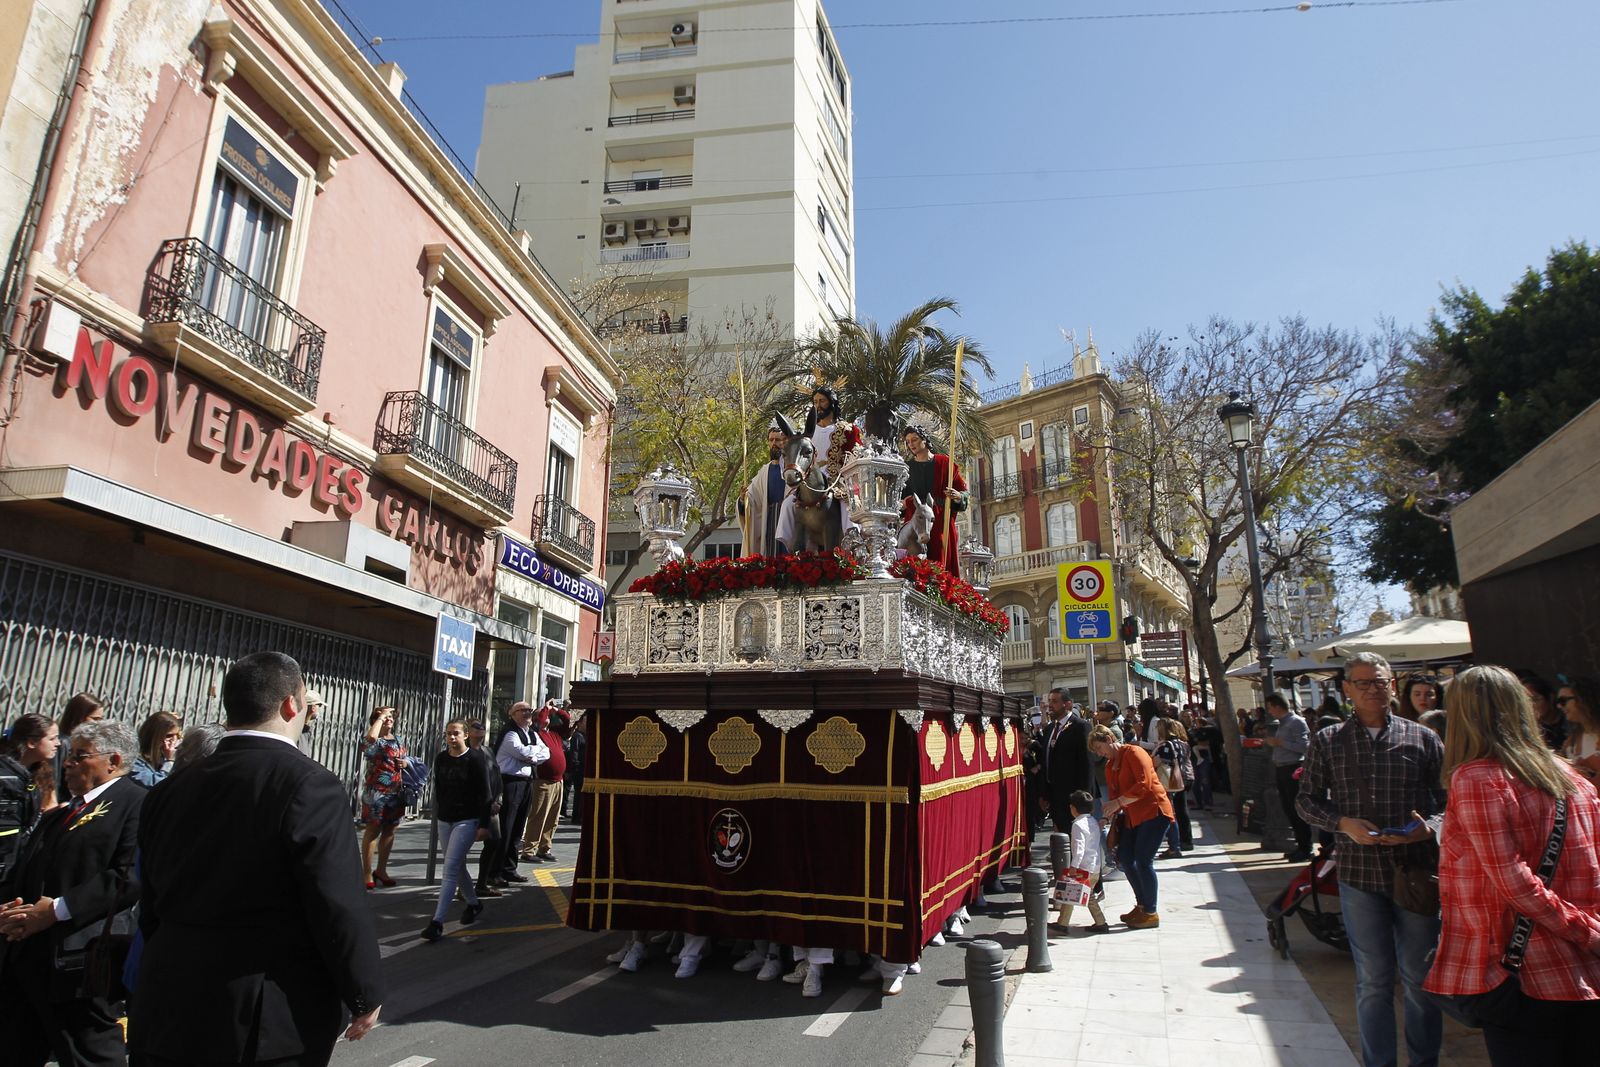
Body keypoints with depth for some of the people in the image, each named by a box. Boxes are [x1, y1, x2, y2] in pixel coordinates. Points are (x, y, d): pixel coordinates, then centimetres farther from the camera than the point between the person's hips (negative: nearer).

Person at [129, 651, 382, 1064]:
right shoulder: (310, 784, -19)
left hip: (168, 1014, 6)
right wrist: (365, 995, -6)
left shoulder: (169, 789, 2)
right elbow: (340, 909, -19)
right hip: (266, 1022, -5)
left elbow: (152, 905, 10)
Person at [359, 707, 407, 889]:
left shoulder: (398, 740, 13)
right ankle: (367, 872, 6)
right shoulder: (374, 741, -8)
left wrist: (406, 763, 1)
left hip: (396, 792, 6)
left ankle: (381, 870, 22)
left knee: (389, 831, 11)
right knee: (373, 831, -2)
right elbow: (371, 736, -34)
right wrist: (380, 716, -20)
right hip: (376, 791, -6)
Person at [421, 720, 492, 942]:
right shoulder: (440, 759, 5)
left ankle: (437, 921, -11)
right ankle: (474, 904, 35)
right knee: (458, 867, 15)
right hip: (445, 820, 6)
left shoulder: (475, 758, -10)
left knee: (450, 869, -12)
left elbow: (484, 793, -10)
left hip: (467, 820, -6)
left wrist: (483, 824, -12)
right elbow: (438, 790, 15)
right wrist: (438, 815, 14)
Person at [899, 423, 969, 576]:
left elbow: (963, 491, 5)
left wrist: (958, 496, -17)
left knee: (940, 566, -8)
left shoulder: (944, 463, 8)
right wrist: (902, 504, -6)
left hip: (941, 524, -1)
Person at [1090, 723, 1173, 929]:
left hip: (1153, 811, -9)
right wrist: (1109, 815, -1)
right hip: (1132, 816, 9)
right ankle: (1142, 904, 22)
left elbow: (1144, 784, -23)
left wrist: (1118, 802, -24)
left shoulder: (1133, 752, -13)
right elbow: (1114, 794, 13)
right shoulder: (1109, 766, 13)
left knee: (1143, 860, -8)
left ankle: (1150, 913, 5)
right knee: (1123, 858, 6)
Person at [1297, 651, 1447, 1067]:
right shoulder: (1327, 741, 2)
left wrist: (1430, 826, -15)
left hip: (1416, 871, 0)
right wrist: (1344, 824, -12)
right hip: (1359, 874, 0)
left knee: (1420, 976, 12)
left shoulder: (1423, 738, 2)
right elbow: (1307, 799, 5)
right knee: (1373, 979, 9)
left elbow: (1449, 797, 4)